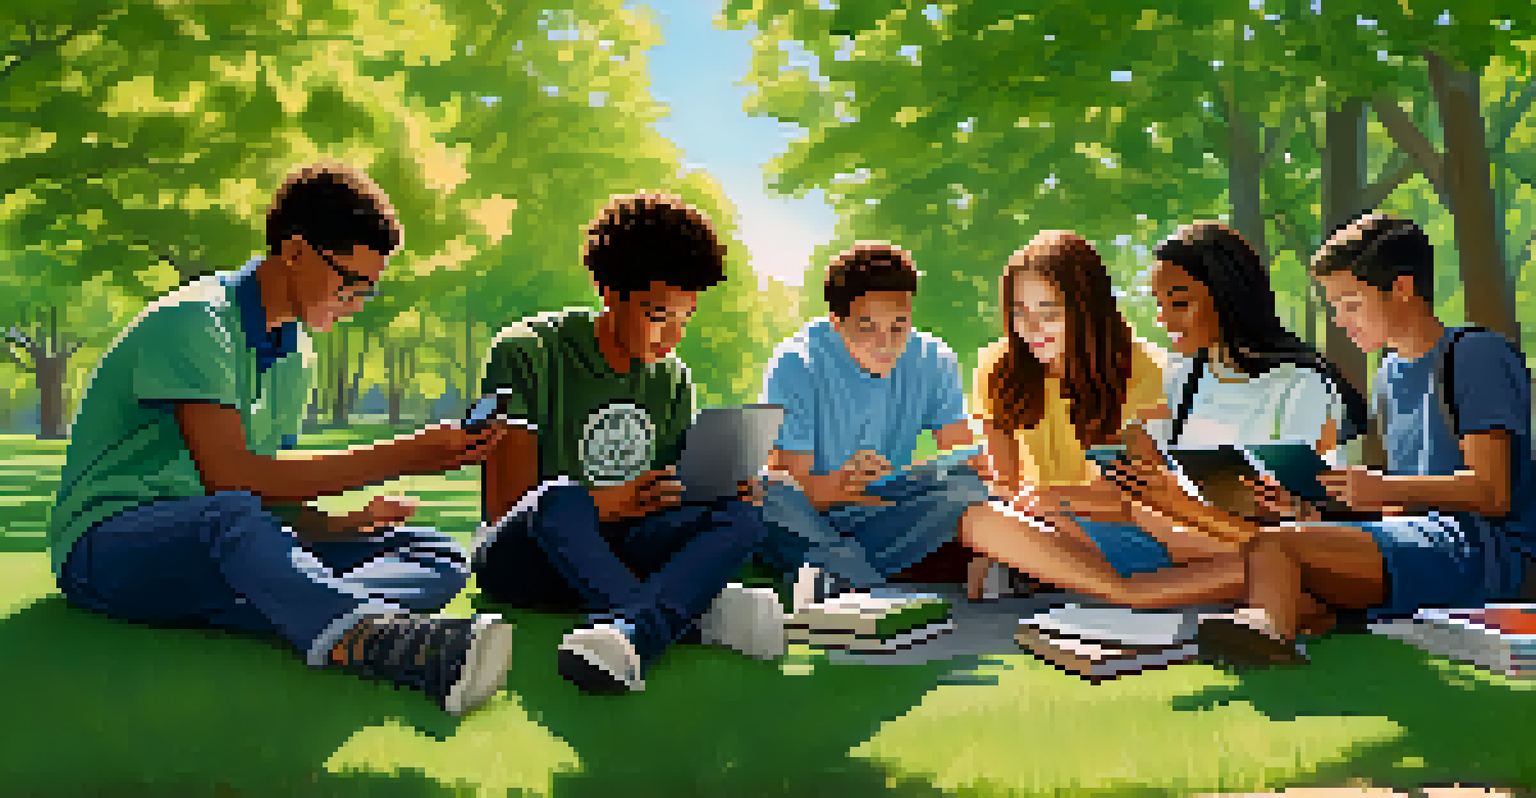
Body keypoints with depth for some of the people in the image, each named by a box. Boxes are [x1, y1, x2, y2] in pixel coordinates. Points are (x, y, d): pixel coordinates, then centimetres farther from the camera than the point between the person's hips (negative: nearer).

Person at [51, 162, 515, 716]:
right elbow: (231, 476, -26)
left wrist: (333, 526, -8)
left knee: (438, 556, -12)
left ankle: (338, 628, -45)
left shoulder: (294, 350, 14)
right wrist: (402, 458, -25)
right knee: (229, 518, -43)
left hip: (225, 546, 7)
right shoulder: (193, 321, -13)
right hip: (108, 543, -7)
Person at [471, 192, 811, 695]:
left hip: (616, 558, 5)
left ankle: (631, 630, -50)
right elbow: (505, 505, -14)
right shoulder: (526, 354, -7)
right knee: (561, 498, -39)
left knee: (742, 516, -24)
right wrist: (617, 503, -30)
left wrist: (722, 489, -10)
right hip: (519, 553, -4)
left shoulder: (671, 381, 10)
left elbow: (671, 505, 14)